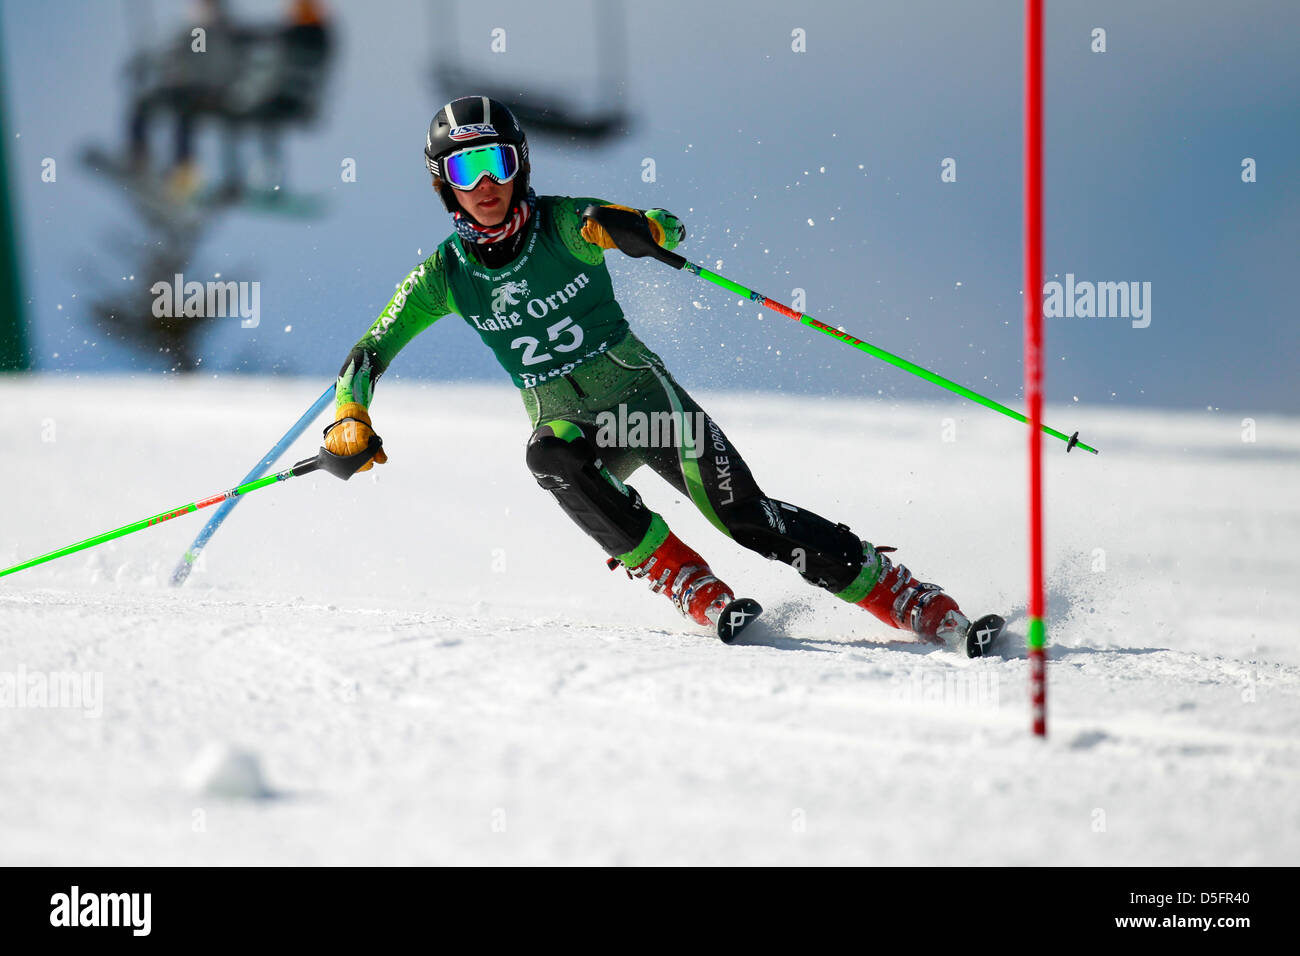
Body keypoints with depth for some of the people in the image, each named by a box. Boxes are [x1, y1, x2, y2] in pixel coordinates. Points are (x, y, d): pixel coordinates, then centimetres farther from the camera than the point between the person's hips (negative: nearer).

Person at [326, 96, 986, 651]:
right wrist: (351, 418, -18)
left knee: (743, 513, -18)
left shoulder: (563, 225, -11)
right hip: (569, 423, 2)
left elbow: (668, 229, -14)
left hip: (645, 398, -2)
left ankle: (916, 603, -14)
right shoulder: (445, 275, -5)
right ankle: (687, 585, -29)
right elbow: (368, 355, 2)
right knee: (550, 456, -35)